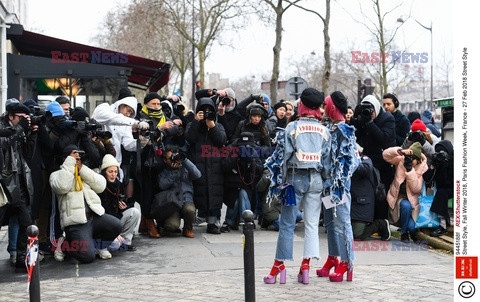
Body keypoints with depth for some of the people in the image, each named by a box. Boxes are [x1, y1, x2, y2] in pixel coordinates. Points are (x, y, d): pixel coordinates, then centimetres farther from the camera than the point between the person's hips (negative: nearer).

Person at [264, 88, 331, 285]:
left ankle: (279, 265, 3)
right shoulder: (324, 131, 3)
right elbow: (327, 158, 4)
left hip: (296, 177, -2)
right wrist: (324, 181, 12)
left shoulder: (292, 127, -4)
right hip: (316, 179, 2)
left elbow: (286, 155, -5)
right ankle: (306, 265, 0)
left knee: (287, 223, 3)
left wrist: (283, 180, 3)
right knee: (312, 224, 5)